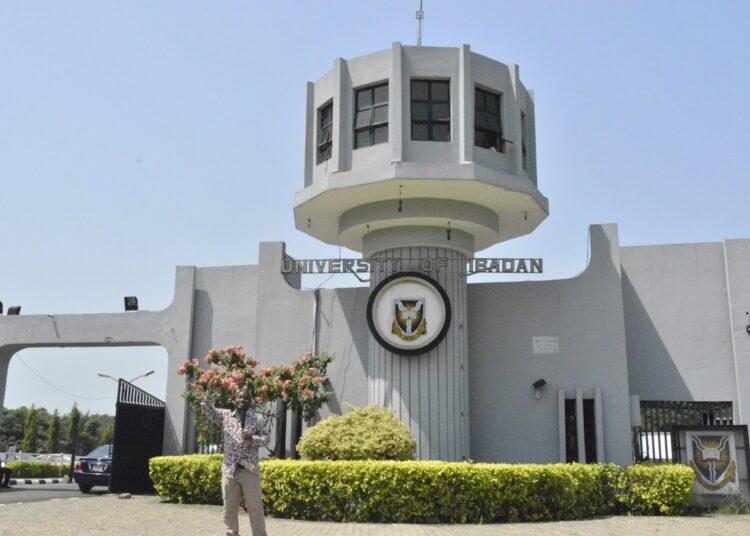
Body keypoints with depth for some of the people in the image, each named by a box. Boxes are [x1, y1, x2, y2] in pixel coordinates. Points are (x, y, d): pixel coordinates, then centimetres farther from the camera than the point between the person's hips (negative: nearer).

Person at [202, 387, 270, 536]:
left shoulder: (259, 418, 3)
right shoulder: (225, 415, 10)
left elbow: (266, 439, -2)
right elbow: (207, 409, 2)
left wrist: (252, 438, -22)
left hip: (250, 470, -2)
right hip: (229, 469, 2)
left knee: (255, 508, 1)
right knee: (229, 508, 9)